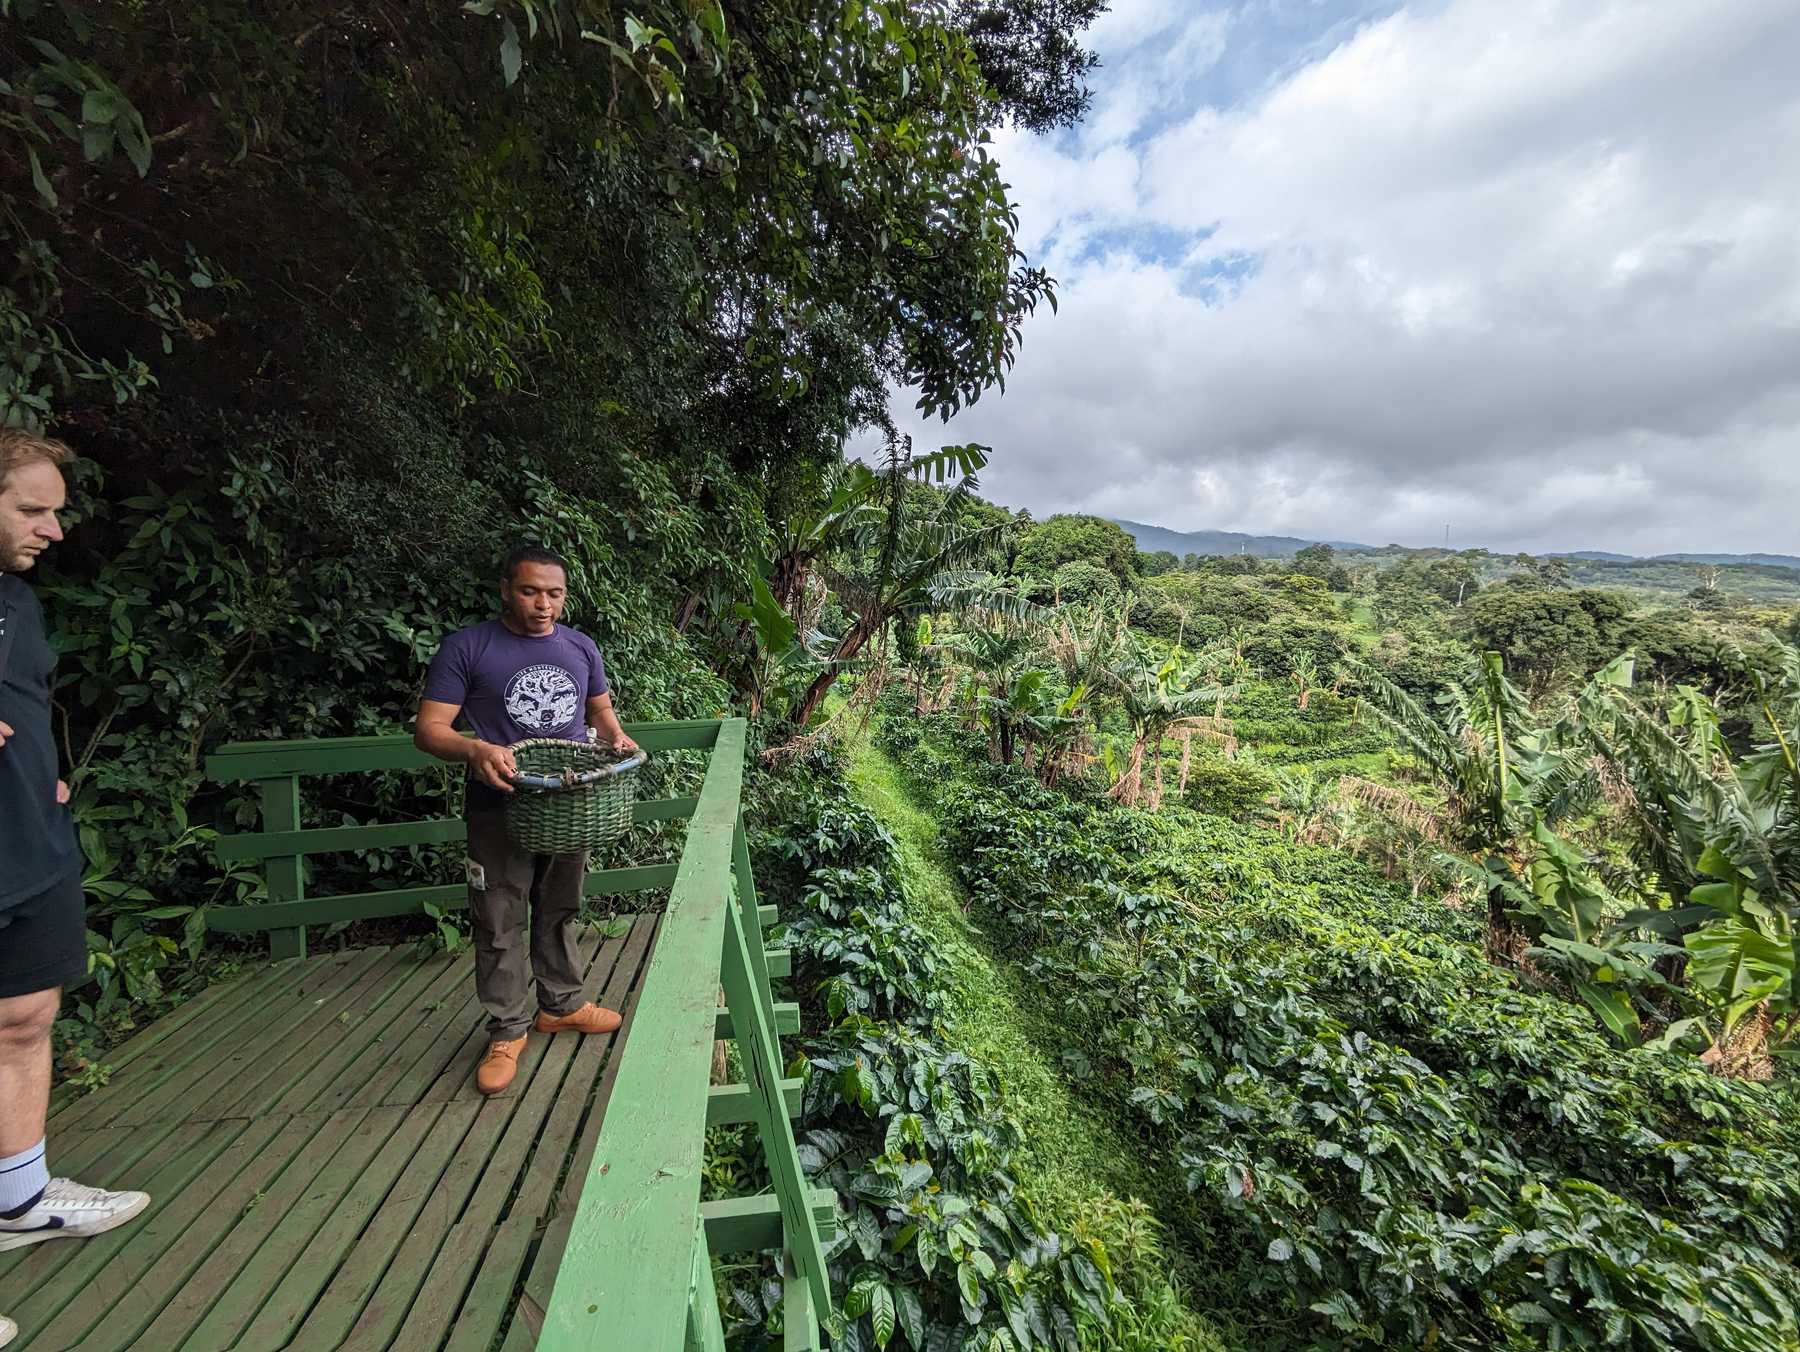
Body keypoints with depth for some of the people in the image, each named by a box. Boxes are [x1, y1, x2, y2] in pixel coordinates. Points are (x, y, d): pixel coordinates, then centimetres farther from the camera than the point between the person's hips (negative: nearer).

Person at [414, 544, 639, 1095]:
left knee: (560, 911, 18)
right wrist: (474, 749, -30)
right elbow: (428, 729, -10)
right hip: (500, 810, -4)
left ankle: (560, 1005, 35)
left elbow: (601, 710, 18)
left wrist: (617, 738, -4)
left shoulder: (581, 647, 6)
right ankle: (507, 1030, 22)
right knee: (500, 924, 5)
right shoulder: (467, 647, -8)